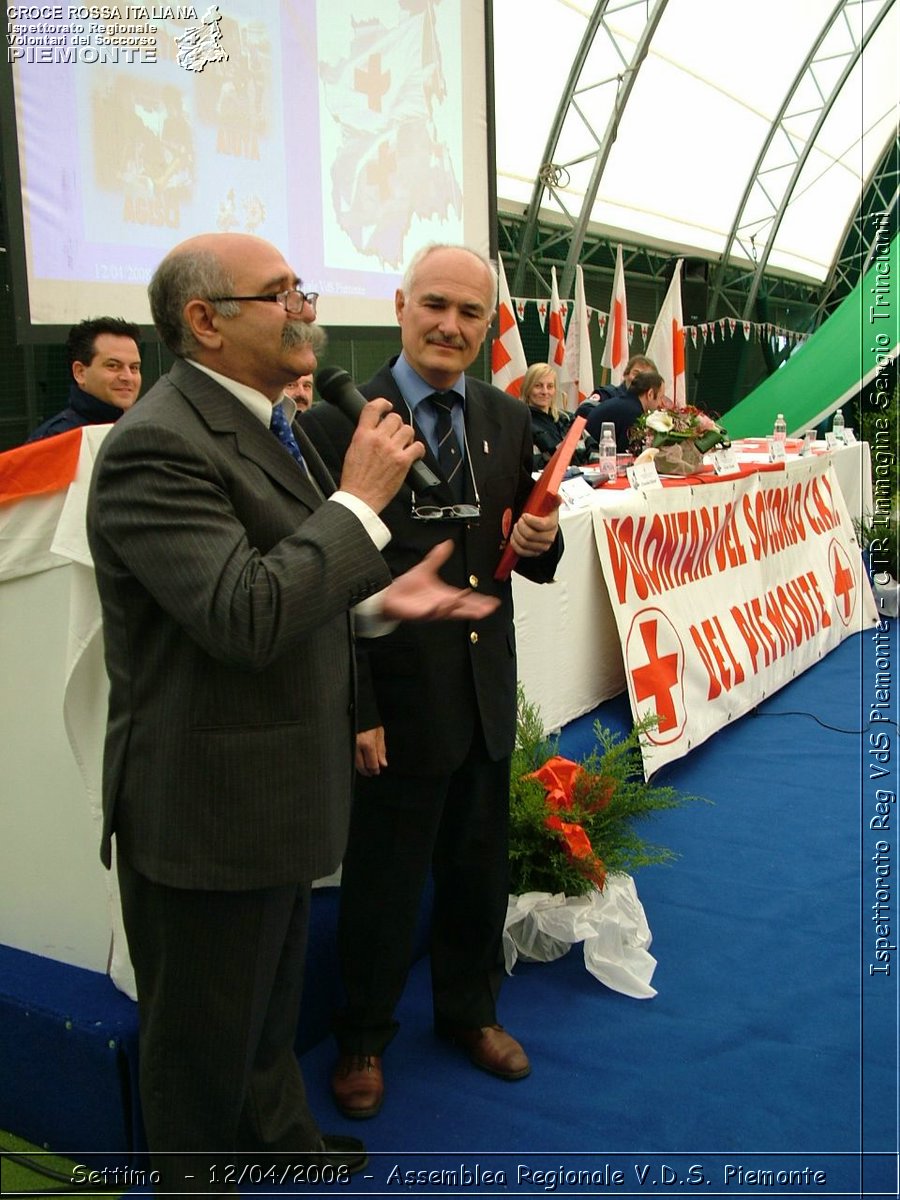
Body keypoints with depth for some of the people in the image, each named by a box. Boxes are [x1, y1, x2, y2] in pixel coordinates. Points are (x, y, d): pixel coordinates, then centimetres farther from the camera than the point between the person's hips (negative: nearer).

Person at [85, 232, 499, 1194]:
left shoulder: (262, 421, 8)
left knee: (269, 998, 30)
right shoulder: (159, 446, -25)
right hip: (206, 806, -10)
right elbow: (245, 617, -33)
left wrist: (379, 598, 2)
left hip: (274, 786, 10)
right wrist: (360, 499, -26)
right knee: (204, 1033, 14)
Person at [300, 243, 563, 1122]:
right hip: (395, 705, -5)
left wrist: (541, 542, -12)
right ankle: (363, 1039, 37)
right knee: (382, 884, 12)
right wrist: (354, 711, -16)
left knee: (478, 872, 22)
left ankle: (469, 1011, 47)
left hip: (486, 699, 5)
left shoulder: (508, 421, 5)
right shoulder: (339, 423, -13)